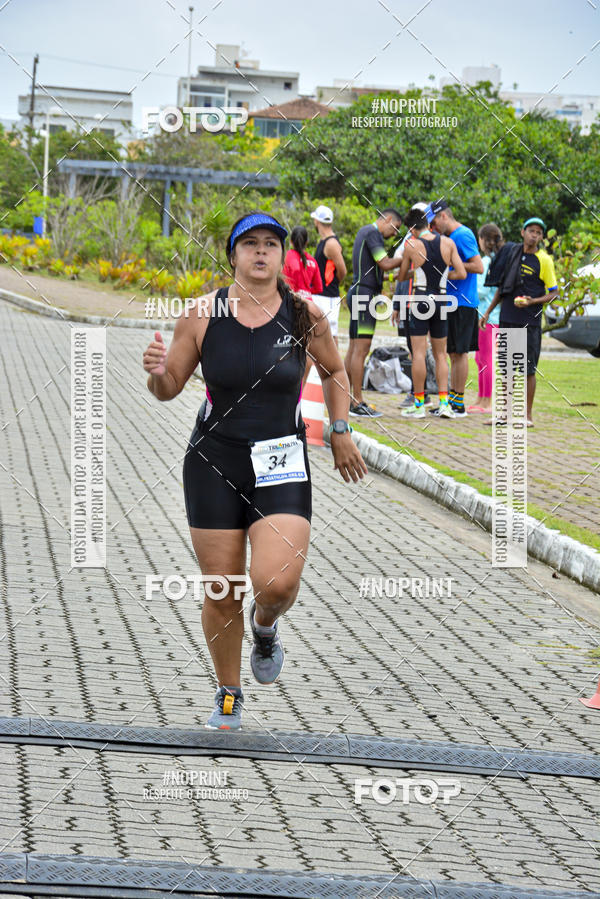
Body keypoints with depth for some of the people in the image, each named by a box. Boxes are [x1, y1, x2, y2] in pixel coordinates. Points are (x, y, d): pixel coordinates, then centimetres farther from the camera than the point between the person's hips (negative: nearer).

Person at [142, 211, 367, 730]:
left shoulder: (304, 316, -2)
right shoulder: (203, 316, -3)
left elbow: (334, 371, 16)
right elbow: (169, 390, 5)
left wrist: (340, 433, 10)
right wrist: (157, 371, -17)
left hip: (281, 464, 0)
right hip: (215, 462, 1)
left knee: (278, 581, -18)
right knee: (221, 591, 4)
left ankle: (266, 627, 20)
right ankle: (229, 696, 25)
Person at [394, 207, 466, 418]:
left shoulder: (411, 245, -5)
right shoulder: (447, 243, 2)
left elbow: (401, 277, 5)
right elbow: (462, 274, 1)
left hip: (421, 299, -3)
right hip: (441, 301, 3)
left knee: (419, 352, -1)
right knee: (440, 354, 11)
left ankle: (419, 405, -2)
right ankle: (444, 402, 3)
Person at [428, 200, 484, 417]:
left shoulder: (462, 235, -12)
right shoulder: (451, 237, 17)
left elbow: (478, 267, -18)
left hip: (462, 303, -10)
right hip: (451, 302, 10)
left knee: (460, 352, -6)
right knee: (454, 353, 12)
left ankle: (459, 403, -4)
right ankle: (452, 399, 17)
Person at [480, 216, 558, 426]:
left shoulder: (544, 260, -4)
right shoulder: (514, 254, 9)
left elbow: (554, 293, -2)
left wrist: (532, 301, -18)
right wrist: (488, 312, 18)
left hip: (529, 322, -5)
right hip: (507, 320, 5)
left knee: (528, 369, -2)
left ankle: (528, 415, 6)